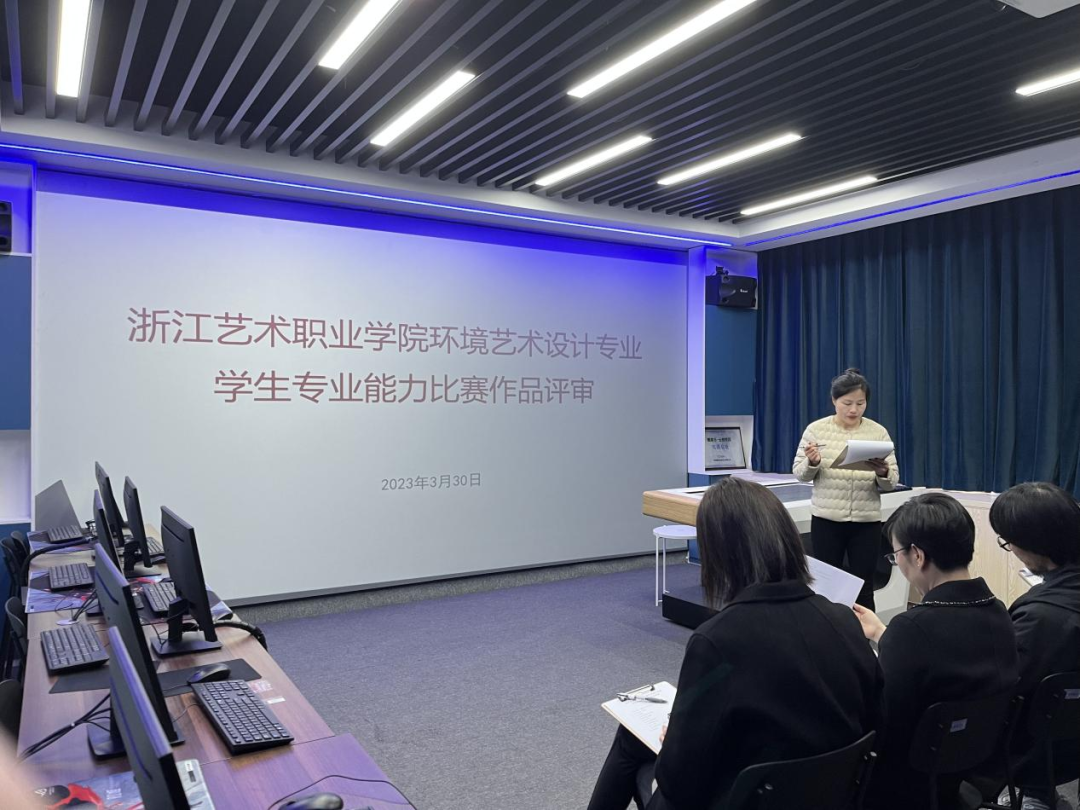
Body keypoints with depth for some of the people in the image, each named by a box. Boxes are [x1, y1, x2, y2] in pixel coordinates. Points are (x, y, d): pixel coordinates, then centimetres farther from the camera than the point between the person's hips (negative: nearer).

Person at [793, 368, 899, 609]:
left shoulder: (878, 432, 0)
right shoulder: (816, 430, -2)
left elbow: (891, 483, 0)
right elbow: (800, 473, 1)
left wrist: (884, 473, -22)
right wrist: (812, 462, -20)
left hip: (867, 522, 1)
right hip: (826, 520, 0)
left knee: (863, 589, 5)